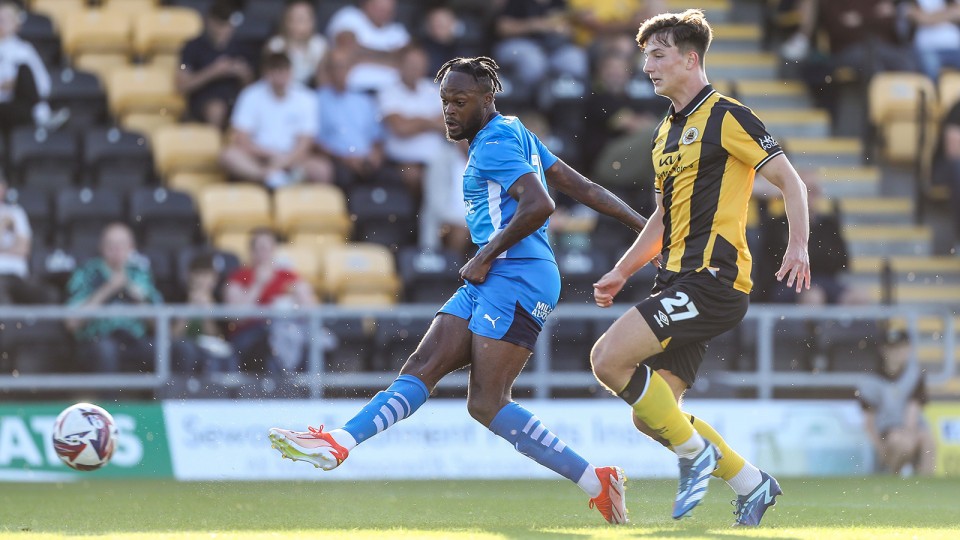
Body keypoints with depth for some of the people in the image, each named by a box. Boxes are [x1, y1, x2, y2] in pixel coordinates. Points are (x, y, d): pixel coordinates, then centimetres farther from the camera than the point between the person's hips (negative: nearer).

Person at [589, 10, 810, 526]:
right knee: (651, 415, 2)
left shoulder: (726, 116, -6)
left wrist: (798, 246, -20)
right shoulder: (665, 133, 21)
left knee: (608, 357, -20)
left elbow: (790, 180, -7)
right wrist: (620, 273, 19)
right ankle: (752, 485, 14)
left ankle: (696, 451, -7)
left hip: (713, 280, -9)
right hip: (677, 281, 9)